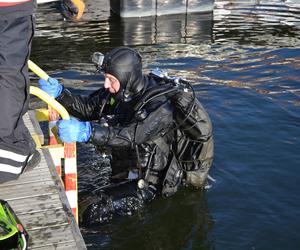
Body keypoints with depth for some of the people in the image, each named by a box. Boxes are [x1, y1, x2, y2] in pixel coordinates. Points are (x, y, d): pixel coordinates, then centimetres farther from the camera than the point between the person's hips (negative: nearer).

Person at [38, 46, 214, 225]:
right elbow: (88, 107, 0)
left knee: (90, 213, -19)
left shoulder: (160, 106, -27)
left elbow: (132, 135, -41)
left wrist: (86, 132, -54)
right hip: (126, 170, 8)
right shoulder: (123, 91, -2)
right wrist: (59, 92, -17)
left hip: (149, 183, -8)